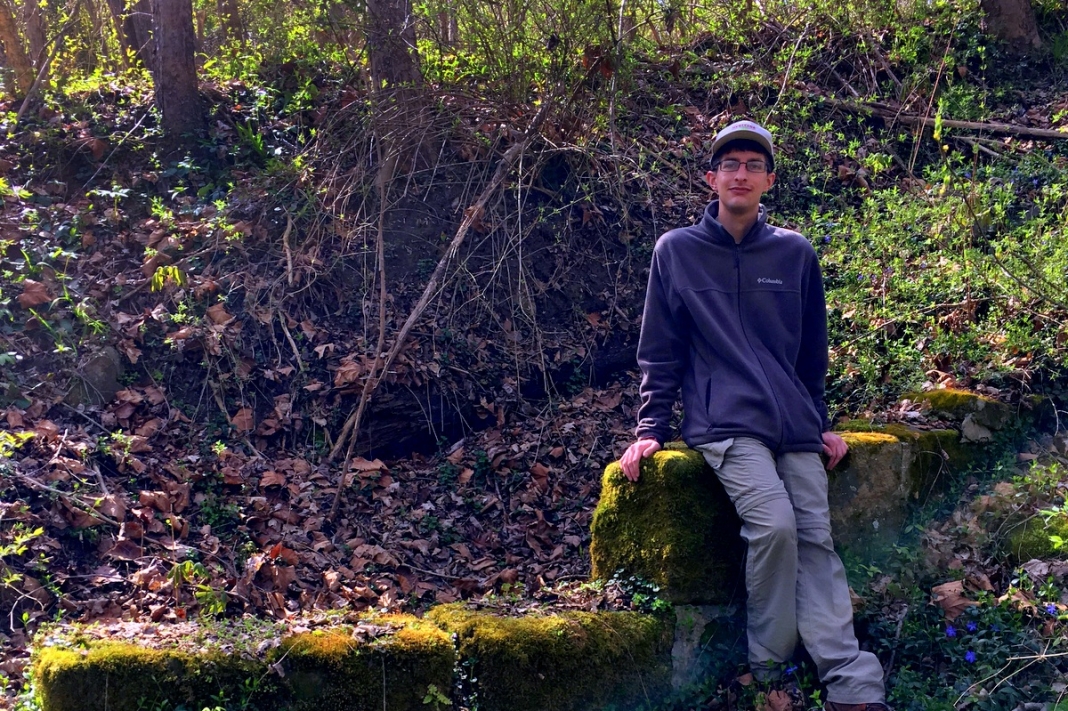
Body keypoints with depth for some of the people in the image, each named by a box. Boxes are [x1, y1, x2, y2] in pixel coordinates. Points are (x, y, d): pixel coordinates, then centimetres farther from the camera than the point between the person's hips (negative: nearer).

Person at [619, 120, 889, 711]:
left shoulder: (796, 254, 11)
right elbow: (660, 352, 7)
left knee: (816, 541, -6)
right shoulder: (677, 251, 4)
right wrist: (650, 429, 2)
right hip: (724, 422, -3)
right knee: (773, 522, -24)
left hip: (795, 428, 4)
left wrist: (821, 423, 18)